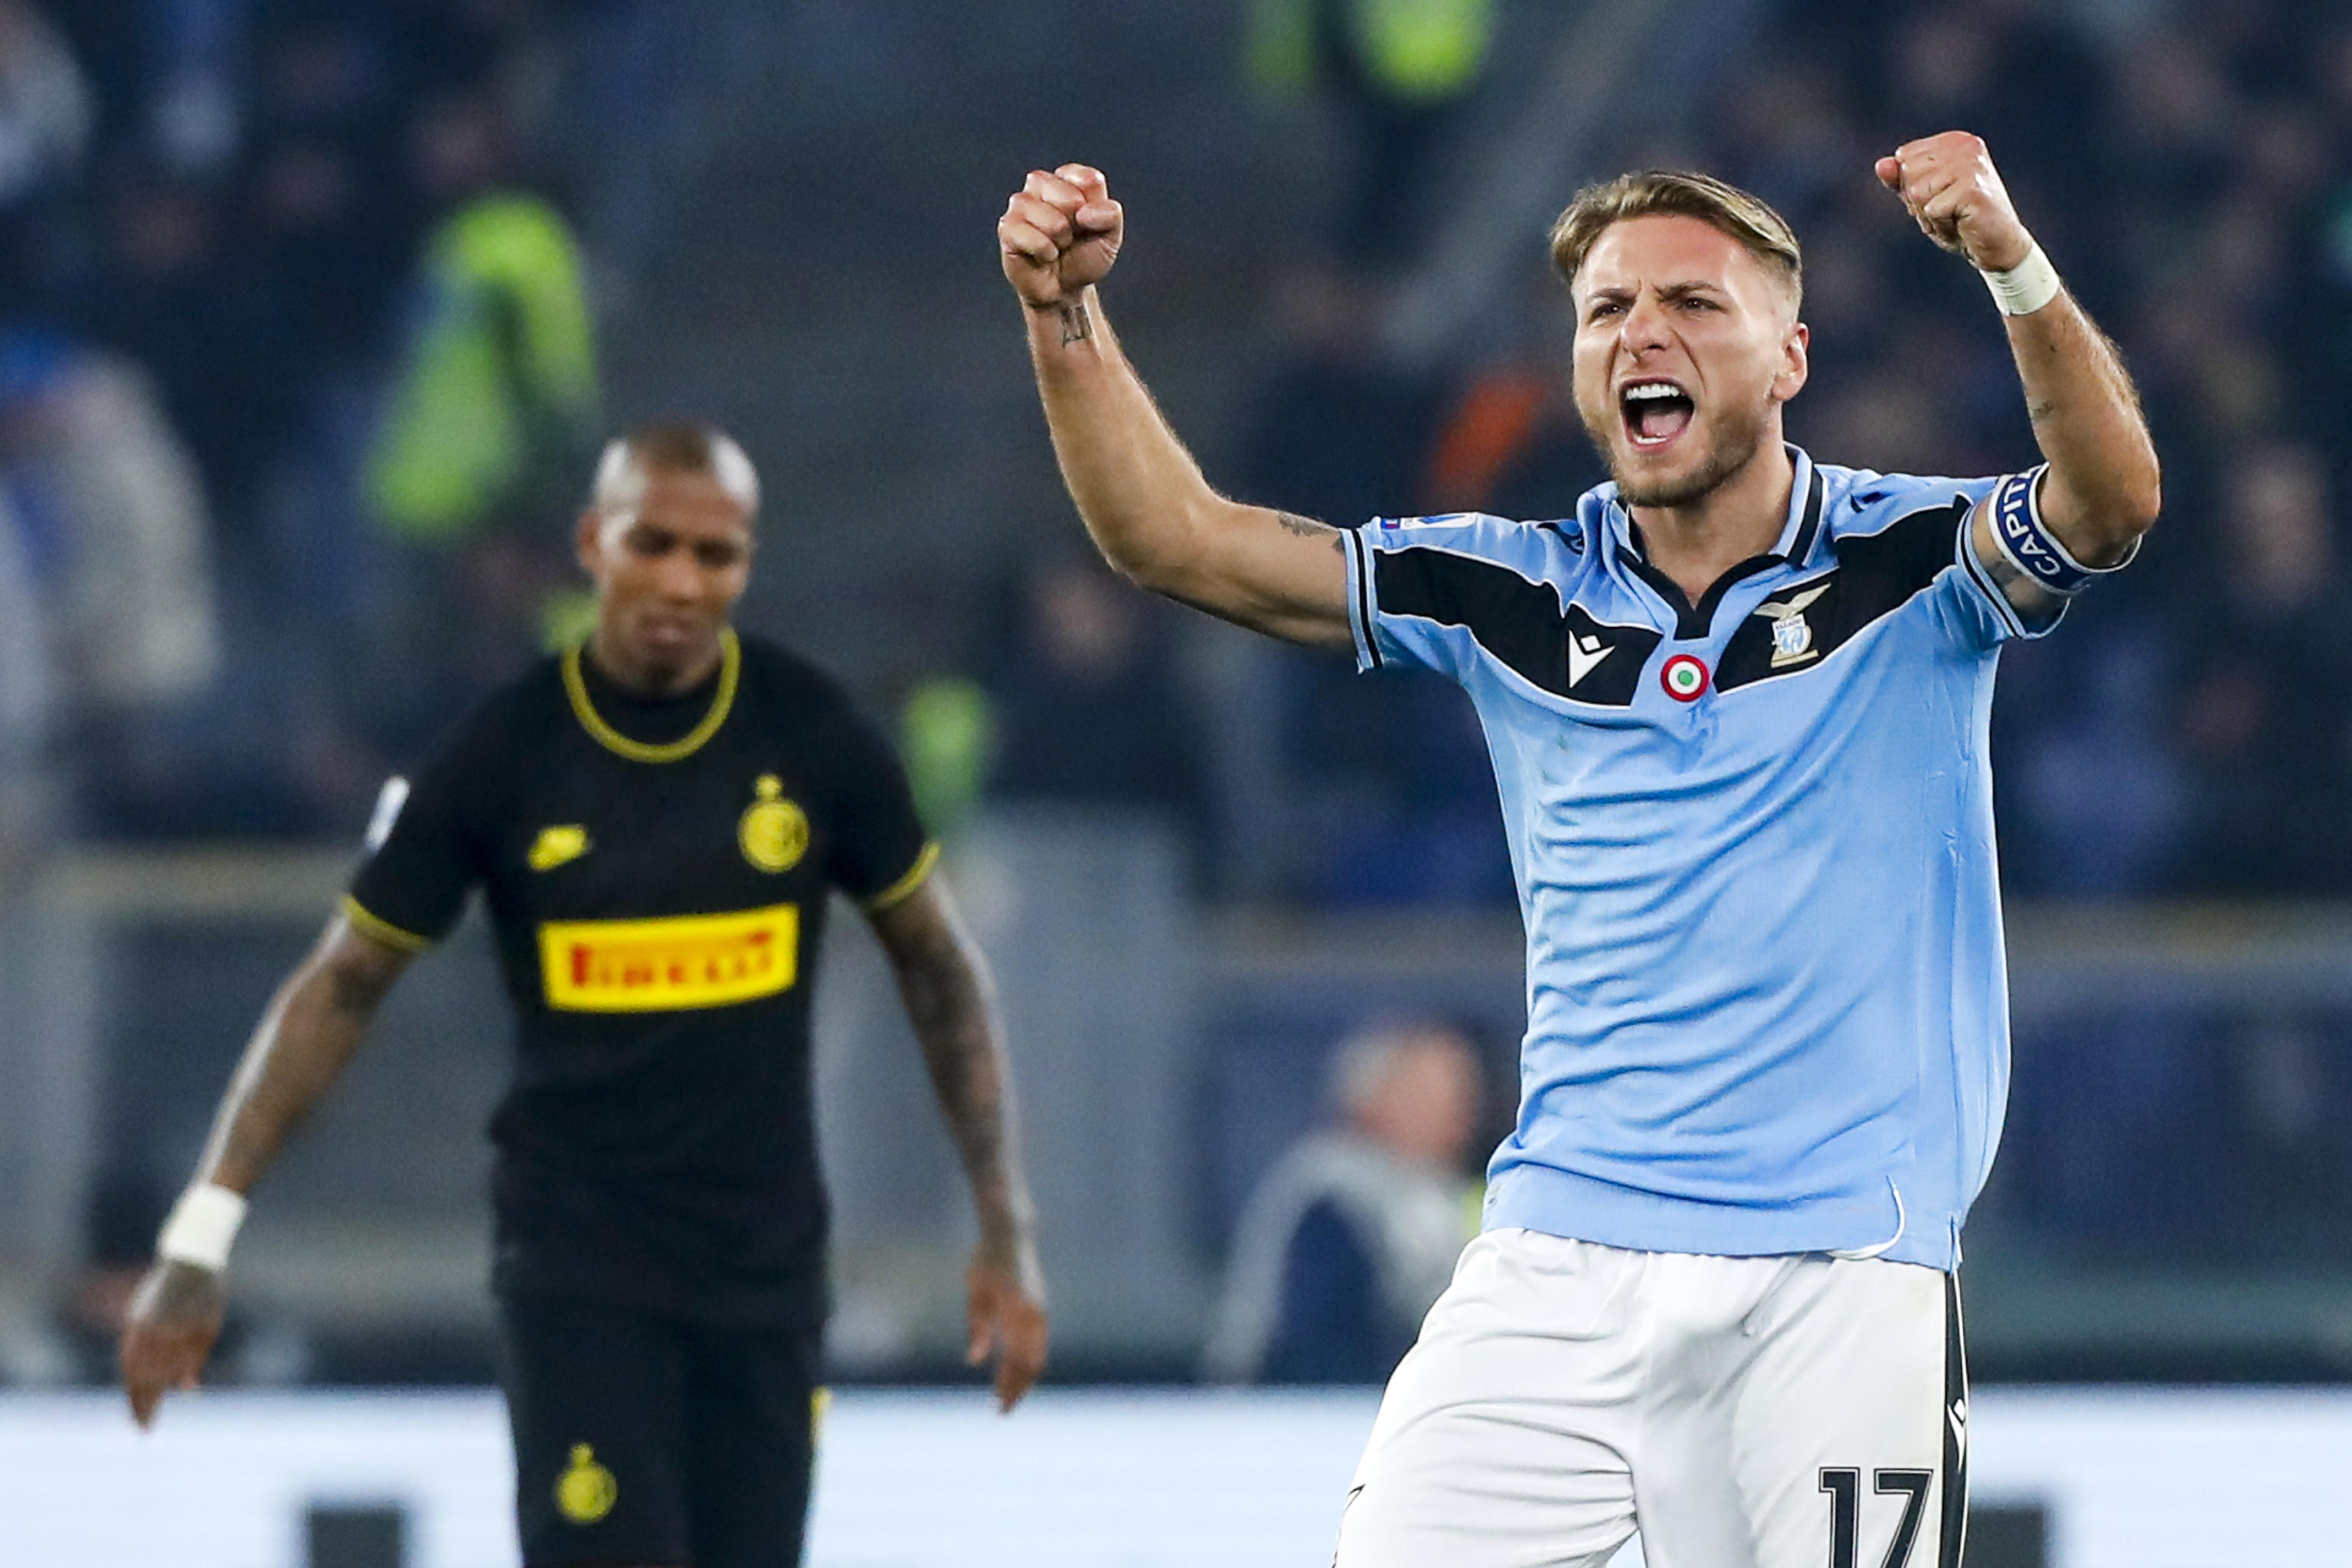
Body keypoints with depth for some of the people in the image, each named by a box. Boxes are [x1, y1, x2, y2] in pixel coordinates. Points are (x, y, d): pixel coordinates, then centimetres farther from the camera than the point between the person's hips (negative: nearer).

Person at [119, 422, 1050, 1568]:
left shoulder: (809, 734, -3)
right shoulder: (504, 754, -7)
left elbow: (937, 966, 9)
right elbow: (341, 988, 0)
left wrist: (1006, 1229, 6)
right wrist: (200, 1238, -5)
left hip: (768, 1258, 3)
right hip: (577, 1263, -2)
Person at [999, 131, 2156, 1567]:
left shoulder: (1910, 567, 1)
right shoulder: (1520, 600, 9)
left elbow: (2112, 501, -19)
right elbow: (1175, 536, 7)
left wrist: (2015, 267, -36)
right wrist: (1068, 315, -8)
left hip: (1841, 1274, -2)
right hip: (1562, 1269, 2)